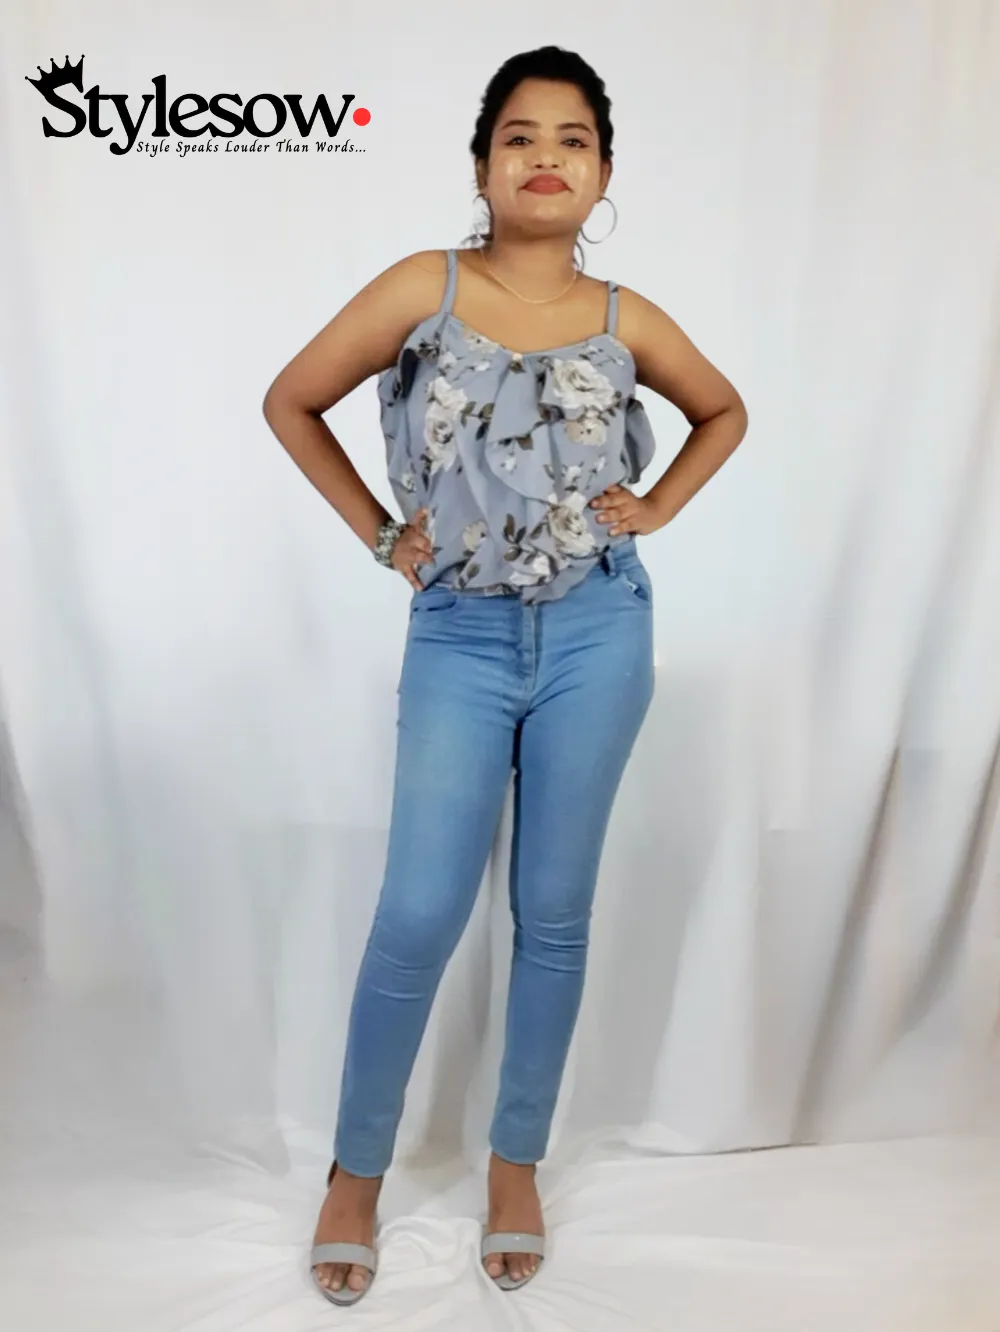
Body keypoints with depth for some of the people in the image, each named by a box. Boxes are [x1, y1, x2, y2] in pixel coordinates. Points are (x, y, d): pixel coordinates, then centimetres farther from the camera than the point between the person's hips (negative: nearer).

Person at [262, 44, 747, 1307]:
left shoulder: (626, 320, 4)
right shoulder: (423, 288, -2)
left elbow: (725, 412, 21)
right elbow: (291, 402, 6)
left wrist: (655, 510, 7)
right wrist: (378, 535, 2)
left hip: (597, 634, 2)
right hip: (458, 639, -1)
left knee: (554, 915, 9)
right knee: (418, 918, -2)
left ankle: (517, 1163, 30)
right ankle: (356, 1173, 23)